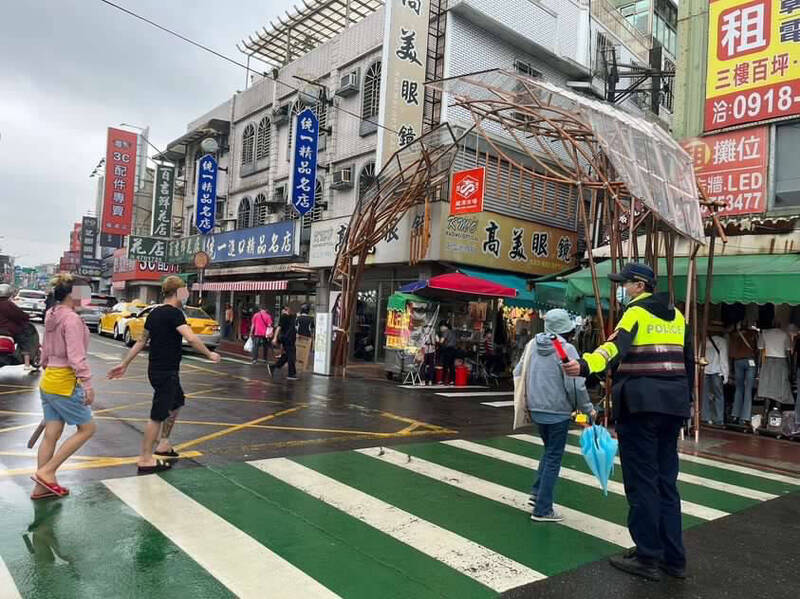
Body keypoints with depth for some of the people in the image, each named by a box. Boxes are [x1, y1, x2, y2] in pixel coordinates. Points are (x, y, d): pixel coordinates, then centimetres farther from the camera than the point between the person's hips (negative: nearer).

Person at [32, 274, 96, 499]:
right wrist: (87, 384, -22)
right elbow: (76, 356, -23)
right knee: (87, 428, 4)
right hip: (65, 383, -9)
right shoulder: (71, 319, -17)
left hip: (49, 381, 9)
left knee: (51, 434, 13)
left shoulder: (52, 316, 11)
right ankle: (46, 472, 3)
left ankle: (42, 486, 20)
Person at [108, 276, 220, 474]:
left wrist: (124, 364, 21)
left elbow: (141, 342, 15)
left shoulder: (154, 313, 10)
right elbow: (191, 338, -29)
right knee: (158, 415, -3)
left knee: (177, 402, 26)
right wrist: (209, 354, -18)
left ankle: (163, 444, 33)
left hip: (156, 369, 10)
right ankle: (145, 460, 5)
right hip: (166, 372, -10)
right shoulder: (174, 313, -17)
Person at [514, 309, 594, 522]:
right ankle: (542, 510, 8)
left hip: (536, 409, 6)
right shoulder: (566, 349, -14)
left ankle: (537, 492, 20)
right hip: (557, 411, -6)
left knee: (549, 451, 24)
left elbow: (518, 373, 9)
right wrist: (588, 408, -5)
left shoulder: (533, 344, 4)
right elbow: (576, 384, -18)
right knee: (553, 458, 4)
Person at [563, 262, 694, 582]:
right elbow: (688, 360, 18)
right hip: (671, 404, 8)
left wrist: (585, 366, -44)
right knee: (666, 480, 14)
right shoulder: (677, 316, 15)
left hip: (640, 404, -8)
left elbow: (616, 347, -28)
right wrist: (685, 400, 26)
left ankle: (648, 558, 8)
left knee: (642, 481, 0)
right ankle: (673, 557, 21)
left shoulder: (636, 313, -8)